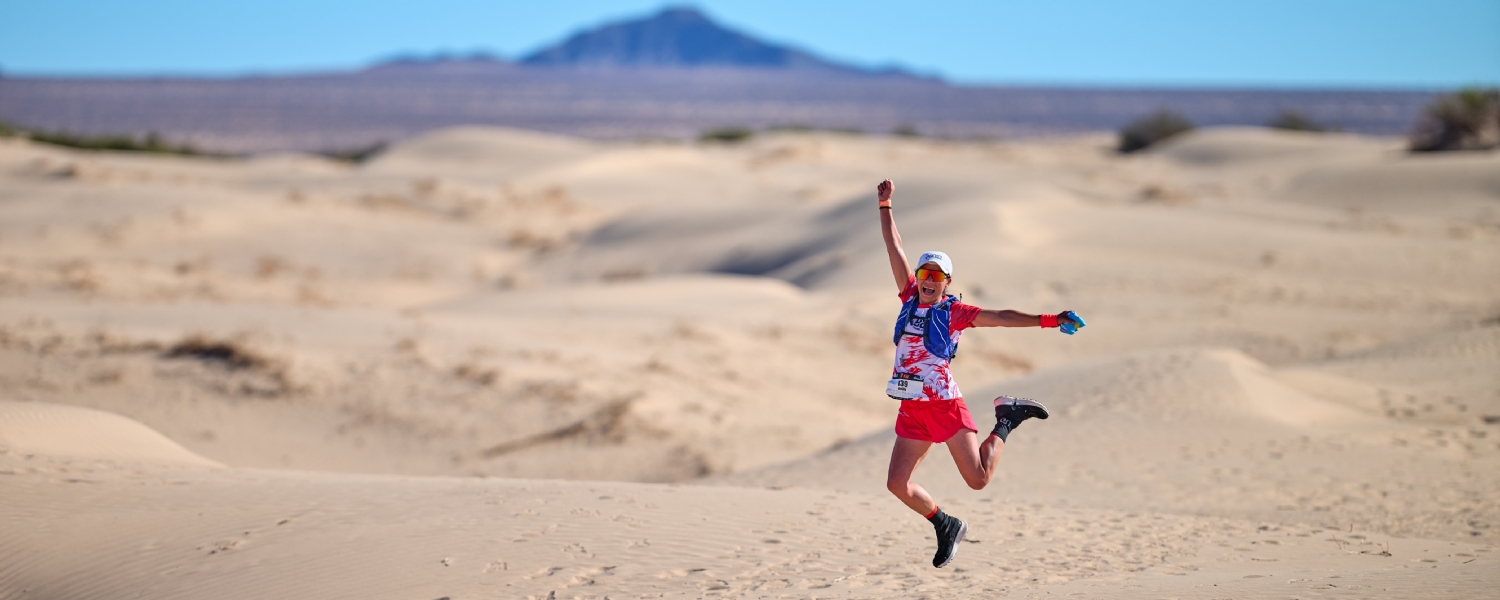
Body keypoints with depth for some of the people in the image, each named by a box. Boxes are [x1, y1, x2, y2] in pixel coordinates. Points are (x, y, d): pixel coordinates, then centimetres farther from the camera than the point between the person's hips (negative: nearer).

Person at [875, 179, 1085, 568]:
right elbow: (894, 248, 13)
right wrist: (885, 205, 14)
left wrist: (1046, 321, -17)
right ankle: (946, 527, 21)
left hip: (944, 405, -4)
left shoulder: (955, 312, -2)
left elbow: (1001, 318, -7)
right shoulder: (910, 298, 9)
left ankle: (1007, 421, 22)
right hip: (912, 410, 4)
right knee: (898, 484, -2)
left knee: (978, 479, -4)